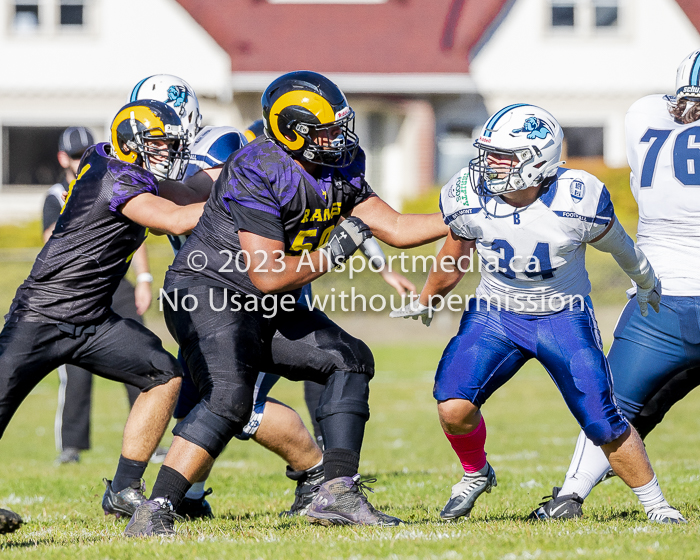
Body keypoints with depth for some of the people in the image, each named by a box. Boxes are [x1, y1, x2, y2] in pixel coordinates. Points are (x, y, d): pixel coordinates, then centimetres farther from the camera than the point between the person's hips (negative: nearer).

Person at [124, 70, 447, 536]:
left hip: (268, 308, 10)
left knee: (349, 361, 7)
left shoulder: (338, 169, 3)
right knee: (229, 397, -28)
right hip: (209, 292, -10)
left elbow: (395, 228, 7)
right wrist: (333, 253, -17)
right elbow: (267, 275, -26)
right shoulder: (257, 173, -24)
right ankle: (154, 513, -29)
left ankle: (337, 495, 4)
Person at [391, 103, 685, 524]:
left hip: (564, 318, -2)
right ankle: (476, 474, 15)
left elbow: (616, 244, -1)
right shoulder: (469, 200, -17)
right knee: (453, 407, -17)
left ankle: (656, 505, 15)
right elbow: (455, 254, 6)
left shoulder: (578, 201, -24)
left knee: (604, 425, -8)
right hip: (495, 315, 2)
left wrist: (646, 284, 18)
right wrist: (426, 301, 22)